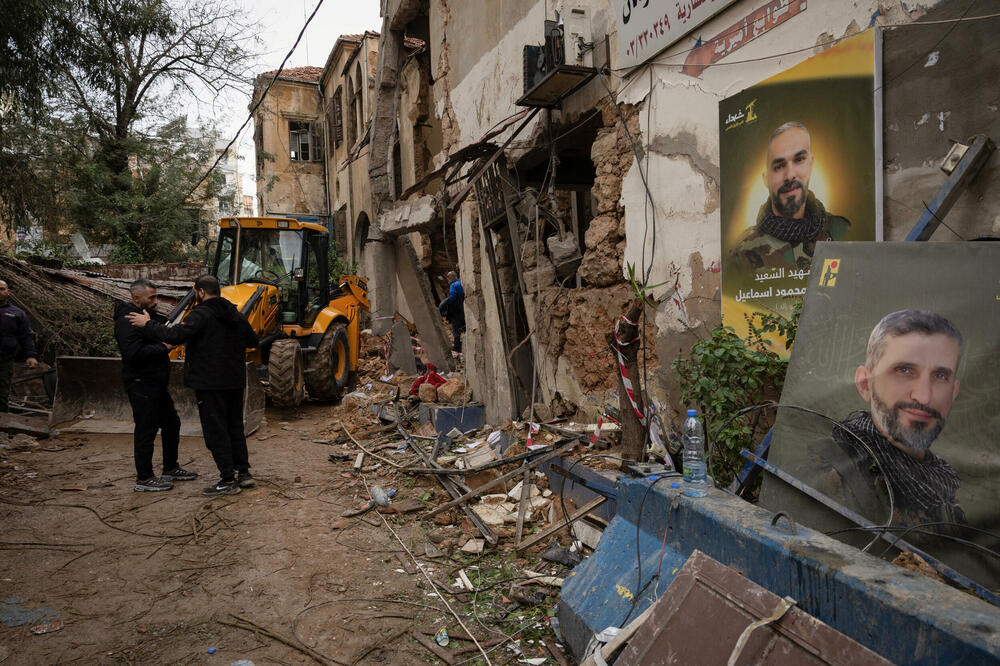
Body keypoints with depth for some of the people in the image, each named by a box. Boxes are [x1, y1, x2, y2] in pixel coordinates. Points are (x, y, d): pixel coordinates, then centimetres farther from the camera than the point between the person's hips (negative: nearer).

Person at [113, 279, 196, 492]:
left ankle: (170, 469, 29)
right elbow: (134, 353, -26)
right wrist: (163, 347, -20)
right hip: (140, 384, -10)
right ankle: (144, 479, 7)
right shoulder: (127, 321, -16)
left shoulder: (146, 315, 16)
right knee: (146, 430, -4)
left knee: (171, 423, 17)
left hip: (156, 383, 11)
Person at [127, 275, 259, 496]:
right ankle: (243, 472, 21)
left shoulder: (201, 314, -13)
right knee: (235, 427, 17)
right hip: (235, 382, 8)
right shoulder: (235, 314, 11)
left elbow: (176, 335, -25)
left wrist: (148, 324, -12)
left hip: (210, 383, -7)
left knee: (216, 431, -1)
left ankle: (228, 481, 2)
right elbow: (253, 340, 19)